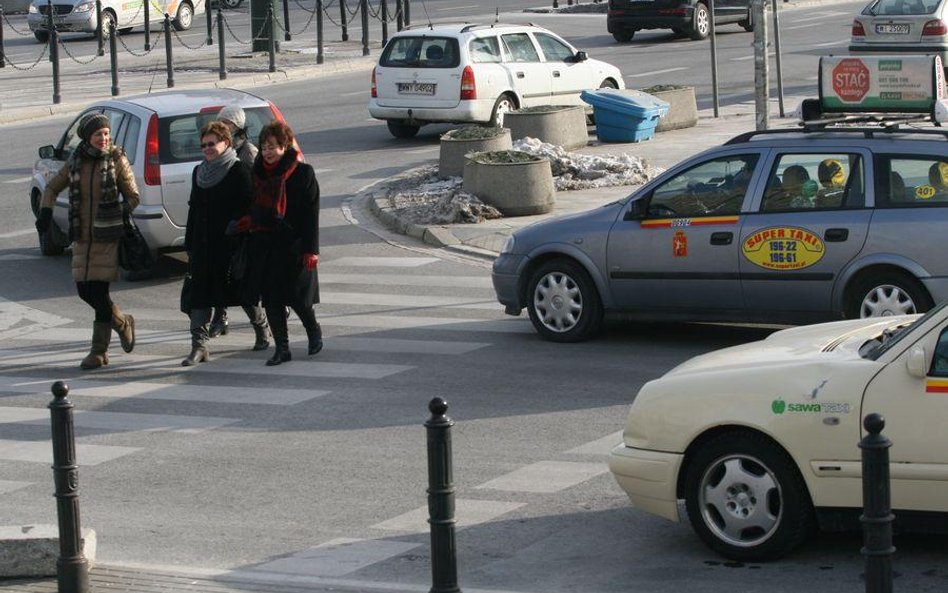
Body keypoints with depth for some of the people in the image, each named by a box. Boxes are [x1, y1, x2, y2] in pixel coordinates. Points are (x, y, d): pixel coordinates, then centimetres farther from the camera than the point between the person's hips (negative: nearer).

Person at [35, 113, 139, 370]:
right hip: (82, 236, 4)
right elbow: (52, 187, 17)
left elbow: (133, 196, 1)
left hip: (108, 236, -4)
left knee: (99, 291, -7)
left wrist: (120, 211, -18)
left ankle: (100, 351, 3)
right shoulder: (76, 161, 6)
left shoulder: (117, 159, -3)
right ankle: (123, 323, 29)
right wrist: (45, 212, 0)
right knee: (85, 290, 4)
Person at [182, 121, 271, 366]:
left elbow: (248, 208, -12)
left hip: (232, 246, -5)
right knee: (200, 294, -4)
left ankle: (262, 329, 31)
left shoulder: (239, 172, -8)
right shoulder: (199, 172, 13)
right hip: (203, 246, 6)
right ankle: (199, 346, -6)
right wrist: (189, 245, 15)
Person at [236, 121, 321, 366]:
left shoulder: (303, 173, -7)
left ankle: (314, 332, 27)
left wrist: (310, 251, -13)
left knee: (296, 297, -2)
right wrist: (247, 222, -3)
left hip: (292, 246, -5)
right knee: (271, 299, 4)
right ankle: (282, 349, 13)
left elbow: (311, 215, -9)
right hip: (264, 245, 5)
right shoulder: (258, 173, 8)